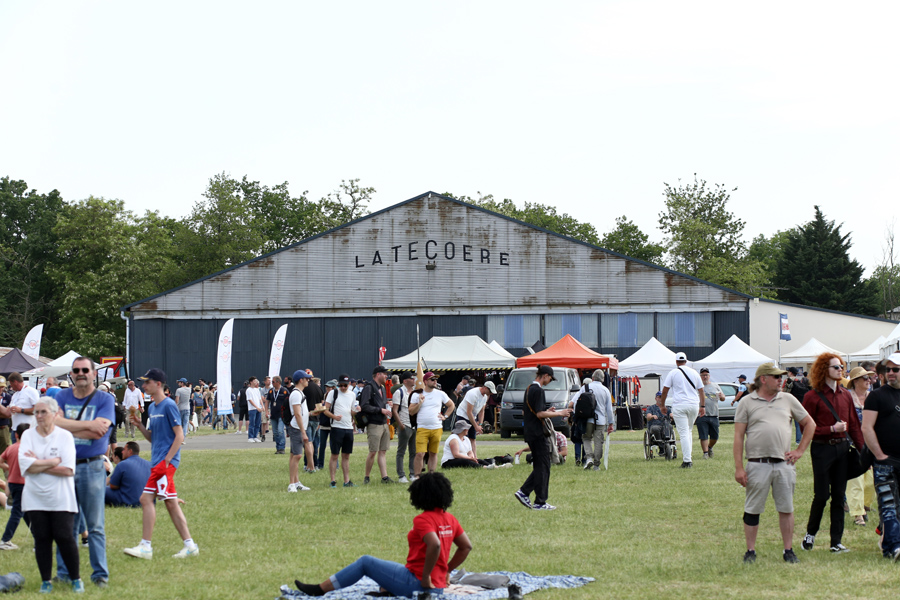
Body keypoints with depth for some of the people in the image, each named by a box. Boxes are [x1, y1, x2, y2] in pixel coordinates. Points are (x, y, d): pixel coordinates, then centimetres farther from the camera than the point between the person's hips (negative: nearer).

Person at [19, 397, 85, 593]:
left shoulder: (65, 436, -1)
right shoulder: (28, 436, 4)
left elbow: (68, 470, -13)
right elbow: (26, 466, -11)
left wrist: (39, 464, -12)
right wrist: (54, 462, -11)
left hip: (61, 499, -2)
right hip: (35, 499, 2)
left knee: (65, 538, -5)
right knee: (41, 539, 2)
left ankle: (76, 579, 8)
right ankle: (46, 581, 12)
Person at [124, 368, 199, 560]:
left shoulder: (169, 405, -10)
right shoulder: (152, 408, 16)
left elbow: (179, 435, -14)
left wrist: (166, 460, -18)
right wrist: (139, 425, 3)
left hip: (166, 461, -9)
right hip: (158, 461, 9)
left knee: (146, 499, -13)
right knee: (171, 503, 8)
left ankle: (146, 546, -12)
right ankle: (189, 545, 10)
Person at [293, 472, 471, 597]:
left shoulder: (423, 520, -16)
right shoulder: (450, 519, 8)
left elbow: (435, 544, -33)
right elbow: (467, 546, 14)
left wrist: (425, 577, -23)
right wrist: (445, 571, 18)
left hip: (416, 583, -8)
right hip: (438, 585, 8)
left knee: (365, 562, 4)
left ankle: (319, 590, 10)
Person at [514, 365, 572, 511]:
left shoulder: (529, 389, 15)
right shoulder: (538, 390, -15)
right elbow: (540, 414, -21)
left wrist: (547, 411, 19)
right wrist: (559, 413, -11)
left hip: (530, 434, 10)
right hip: (538, 434, -10)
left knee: (539, 467, 15)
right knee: (543, 468, -4)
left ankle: (523, 492, 9)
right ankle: (540, 502, -1)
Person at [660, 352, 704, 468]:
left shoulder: (673, 373, 1)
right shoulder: (694, 373, 11)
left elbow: (665, 390, 2)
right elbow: (701, 390, 12)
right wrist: (702, 406, 18)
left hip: (679, 405, -3)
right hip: (694, 405, 3)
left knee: (683, 433, -5)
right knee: (689, 431, 18)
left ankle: (687, 460, -11)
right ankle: (687, 457, 15)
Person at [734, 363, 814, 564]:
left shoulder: (788, 400, 12)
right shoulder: (747, 402, 3)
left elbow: (809, 424, 19)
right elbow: (738, 436, 0)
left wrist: (799, 451, 9)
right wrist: (738, 468, -7)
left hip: (784, 464, 3)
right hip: (757, 464, -3)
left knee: (786, 508, 6)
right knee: (752, 510, 2)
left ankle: (789, 551, 13)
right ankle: (750, 551, 10)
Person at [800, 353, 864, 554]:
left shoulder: (845, 395, 10)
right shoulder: (812, 397, -6)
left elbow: (854, 425, 11)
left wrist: (863, 449, 4)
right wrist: (832, 429, -15)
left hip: (842, 447, 5)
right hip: (822, 449, -5)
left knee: (839, 496, 5)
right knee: (822, 495, -4)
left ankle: (836, 541, 9)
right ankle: (810, 533, 19)